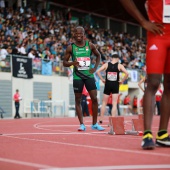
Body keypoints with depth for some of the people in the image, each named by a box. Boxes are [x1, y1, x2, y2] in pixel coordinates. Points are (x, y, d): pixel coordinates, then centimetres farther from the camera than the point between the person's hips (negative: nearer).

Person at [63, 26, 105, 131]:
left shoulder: (90, 46, 2)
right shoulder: (71, 48, -3)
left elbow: (98, 55, 18)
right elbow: (64, 63, 2)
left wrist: (95, 68, 5)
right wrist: (72, 63, -19)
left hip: (89, 75, 1)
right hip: (77, 76, -1)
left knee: (94, 98, -2)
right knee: (78, 100, 1)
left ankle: (95, 124, 10)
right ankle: (82, 124, 9)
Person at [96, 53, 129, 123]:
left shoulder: (106, 64, 1)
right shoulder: (119, 65, -2)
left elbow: (98, 71, -8)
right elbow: (126, 73, -14)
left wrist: (102, 79, -1)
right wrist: (122, 81, -3)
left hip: (107, 84, 1)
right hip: (115, 85, -1)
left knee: (104, 103, 13)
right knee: (114, 104, 2)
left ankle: (101, 119, 17)